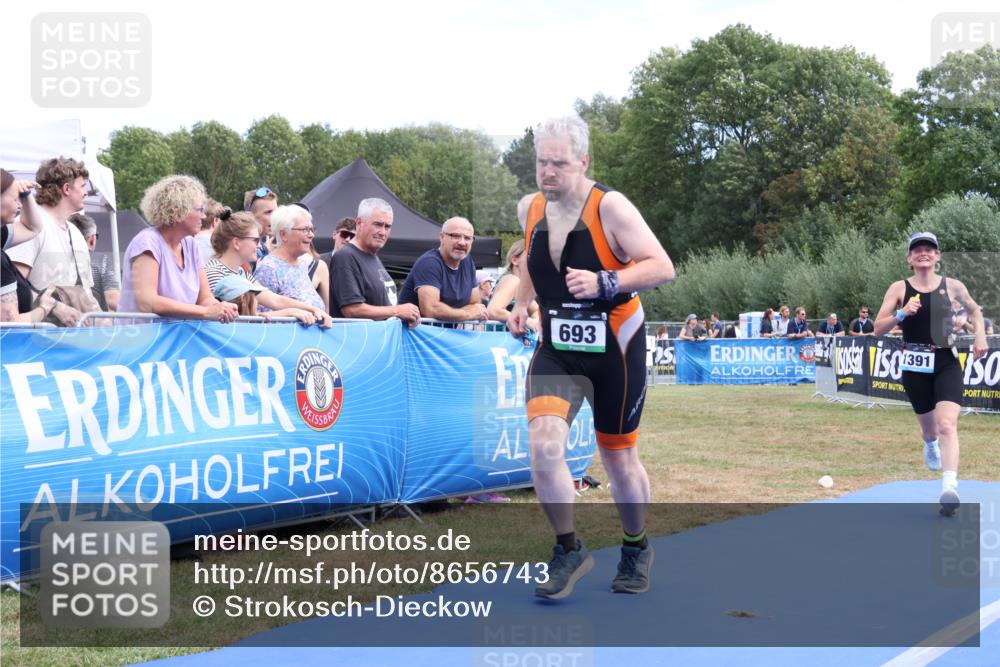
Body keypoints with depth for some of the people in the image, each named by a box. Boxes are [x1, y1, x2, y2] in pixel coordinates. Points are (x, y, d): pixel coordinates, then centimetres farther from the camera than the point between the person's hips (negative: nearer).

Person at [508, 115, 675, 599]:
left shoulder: (609, 206, -18)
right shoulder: (529, 208, -1)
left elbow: (662, 267, -22)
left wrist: (604, 283, -35)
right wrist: (521, 302, 10)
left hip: (614, 349, -3)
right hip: (556, 349, 3)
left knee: (619, 458, 11)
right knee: (543, 444, -20)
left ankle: (636, 549, 38)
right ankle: (569, 551, 1)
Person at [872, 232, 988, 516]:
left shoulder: (952, 286, 2)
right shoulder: (899, 288, -1)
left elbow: (975, 310, 22)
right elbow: (878, 328, -3)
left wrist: (980, 335, 4)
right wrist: (902, 314, -19)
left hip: (947, 363, -1)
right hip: (915, 365, 1)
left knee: (947, 425, -19)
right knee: (929, 428, 15)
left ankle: (950, 487, -26)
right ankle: (930, 445, 53)